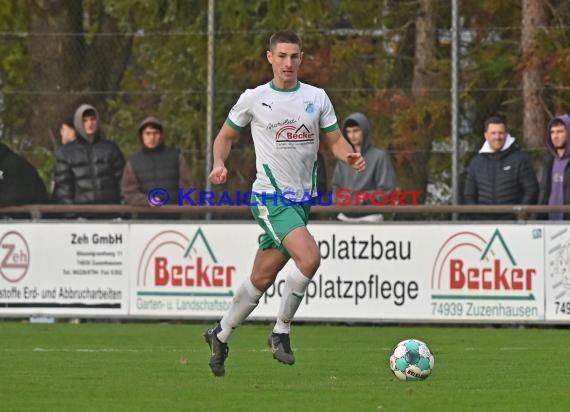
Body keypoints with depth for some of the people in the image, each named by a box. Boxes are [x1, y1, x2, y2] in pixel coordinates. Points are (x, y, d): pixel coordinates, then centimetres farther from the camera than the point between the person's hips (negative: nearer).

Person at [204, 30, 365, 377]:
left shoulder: (317, 98, 7)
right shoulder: (253, 99, -1)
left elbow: (335, 140, 11)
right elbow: (226, 135, 11)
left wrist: (350, 156, -12)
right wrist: (220, 164, -8)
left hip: (302, 199, 5)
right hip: (270, 196, -5)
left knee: (262, 279, 10)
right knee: (309, 258, -25)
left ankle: (221, 335, 29)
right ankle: (281, 332, -9)